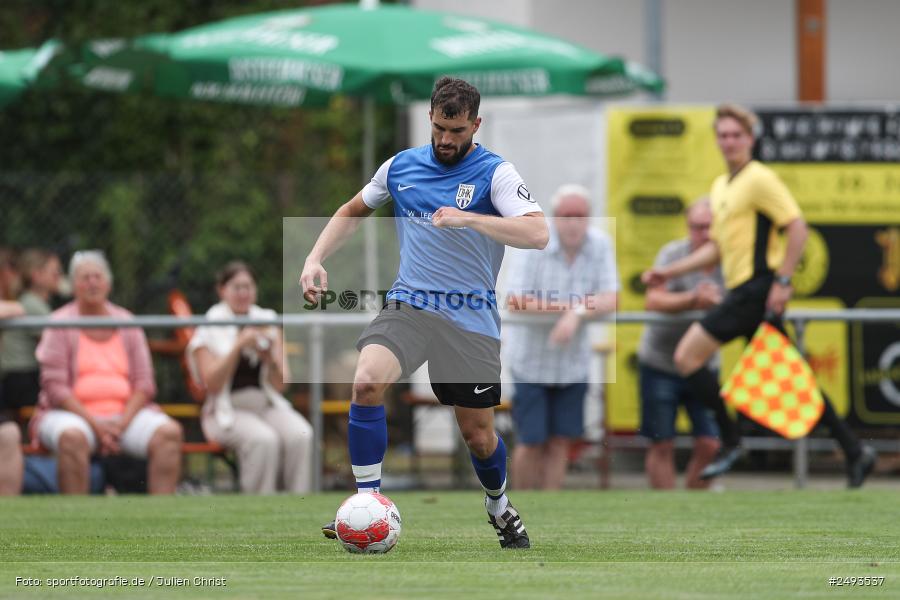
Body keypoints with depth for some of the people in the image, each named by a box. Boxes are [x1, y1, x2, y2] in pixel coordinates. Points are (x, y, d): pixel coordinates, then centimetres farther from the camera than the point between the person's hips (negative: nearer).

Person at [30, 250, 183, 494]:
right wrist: (95, 424, -15)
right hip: (73, 414, -3)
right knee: (72, 436, -38)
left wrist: (123, 421, -11)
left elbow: (144, 384, 8)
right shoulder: (60, 325, 3)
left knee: (169, 432, -23)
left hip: (124, 413, 3)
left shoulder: (126, 324, 13)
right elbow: (54, 387, -5)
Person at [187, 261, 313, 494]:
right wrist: (238, 346, -16)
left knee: (301, 435, -28)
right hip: (227, 411, -4)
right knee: (264, 440, -35)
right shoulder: (208, 330, 2)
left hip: (268, 405, 4)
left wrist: (270, 359, -11)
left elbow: (279, 385, 10)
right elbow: (212, 385, -10)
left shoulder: (268, 324, 13)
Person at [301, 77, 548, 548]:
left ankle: (498, 506, 38)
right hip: (409, 304, 2)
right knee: (367, 382, -26)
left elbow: (537, 234, -22)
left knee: (477, 434, 5)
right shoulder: (401, 166, 7)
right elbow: (352, 212, 24)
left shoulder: (494, 173, -7)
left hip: (470, 318, -2)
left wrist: (467, 218, -32)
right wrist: (315, 259, 9)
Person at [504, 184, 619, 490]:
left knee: (560, 441, 2)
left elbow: (611, 301, -11)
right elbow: (516, 301, -19)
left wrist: (578, 313, -29)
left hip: (572, 361, 3)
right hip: (531, 358, -3)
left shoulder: (600, 245, -6)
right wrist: (570, 306, -20)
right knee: (531, 442, -2)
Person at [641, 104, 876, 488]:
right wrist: (670, 272, 21)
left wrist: (782, 281, -19)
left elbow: (797, 228, -14)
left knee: (687, 357, -11)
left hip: (756, 290, -9)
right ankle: (853, 451, 11)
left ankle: (731, 442, -5)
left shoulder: (759, 179, -8)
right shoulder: (721, 186, 20)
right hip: (743, 292, 9)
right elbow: (716, 248, 27)